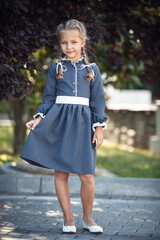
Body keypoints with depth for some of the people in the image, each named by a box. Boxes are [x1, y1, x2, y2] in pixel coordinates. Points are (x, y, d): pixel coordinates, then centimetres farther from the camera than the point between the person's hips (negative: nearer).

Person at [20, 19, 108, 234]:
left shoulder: (91, 69, 8)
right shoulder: (56, 68, 9)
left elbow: (98, 100, 8)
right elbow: (49, 98, 11)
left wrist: (99, 127, 2)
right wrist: (39, 118, -3)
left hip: (82, 123, -1)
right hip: (58, 121, 1)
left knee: (86, 176, -6)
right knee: (60, 173, 2)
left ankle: (88, 218, 14)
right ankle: (68, 218, 15)